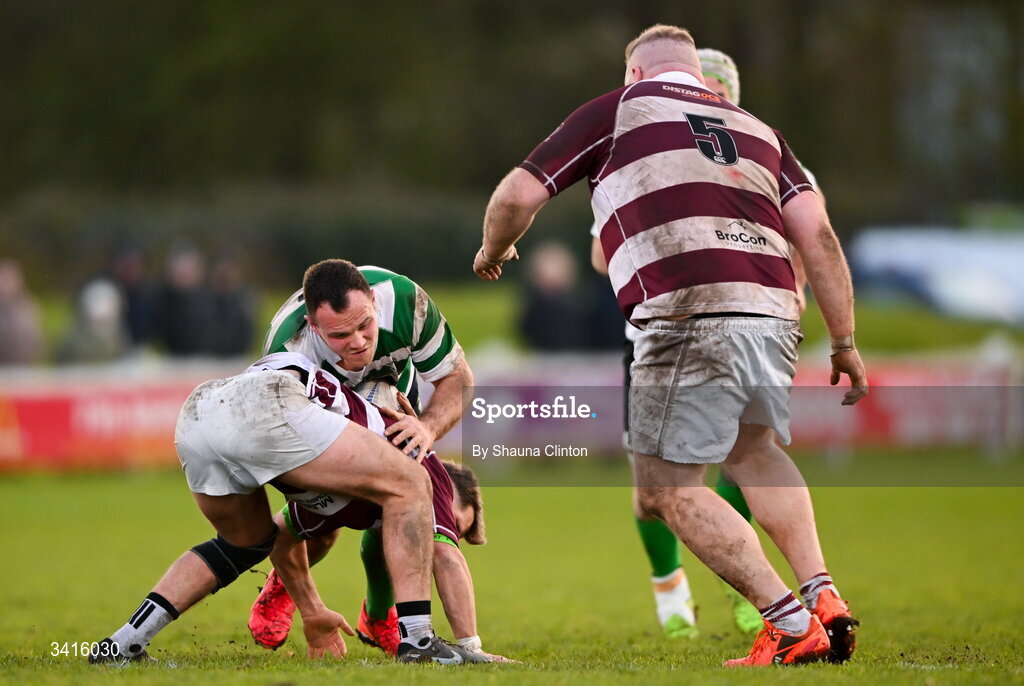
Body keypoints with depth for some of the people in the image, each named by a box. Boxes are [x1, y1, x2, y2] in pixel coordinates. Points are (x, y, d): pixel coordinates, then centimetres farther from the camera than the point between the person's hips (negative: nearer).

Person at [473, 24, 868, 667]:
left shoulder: (617, 109, 14)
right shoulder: (758, 129, 24)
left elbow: (519, 195, 12)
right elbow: (817, 234, 13)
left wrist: (493, 252, 32)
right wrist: (845, 342, 16)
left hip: (688, 317, -6)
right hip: (775, 314, 6)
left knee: (668, 488, 5)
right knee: (754, 451, 31)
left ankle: (789, 622, -4)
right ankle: (823, 595, 17)